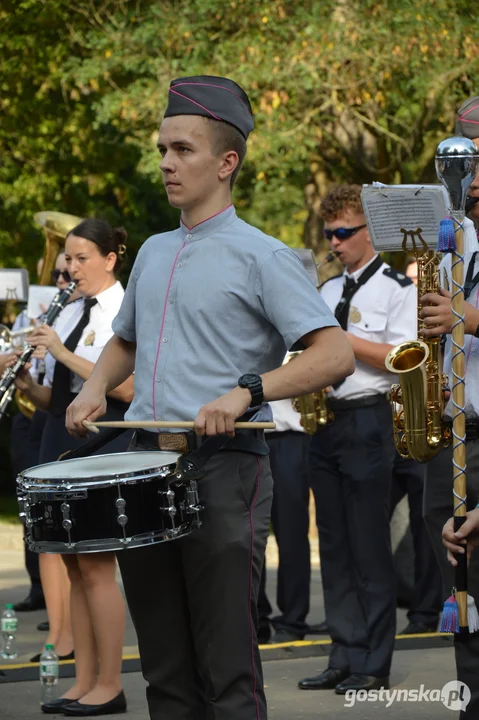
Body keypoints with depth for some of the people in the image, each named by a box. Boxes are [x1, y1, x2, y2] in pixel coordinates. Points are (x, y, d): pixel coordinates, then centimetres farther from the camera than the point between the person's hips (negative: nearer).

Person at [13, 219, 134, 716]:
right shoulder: (68, 315, 14)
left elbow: (128, 387, -19)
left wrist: (64, 353, -19)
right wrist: (27, 386, -4)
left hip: (105, 442, -7)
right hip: (63, 440, 8)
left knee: (95, 564, -7)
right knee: (72, 563, 7)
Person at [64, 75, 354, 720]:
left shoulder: (260, 256, -5)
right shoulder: (153, 253, 16)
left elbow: (335, 354, -13)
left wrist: (246, 392, -24)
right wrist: (95, 389, 11)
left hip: (224, 467, -6)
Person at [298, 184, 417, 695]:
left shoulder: (397, 288, -4)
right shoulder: (328, 290, 18)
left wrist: (341, 340, -16)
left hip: (367, 421, -7)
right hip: (324, 419, 7)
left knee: (369, 547, -5)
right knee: (334, 547, 8)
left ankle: (375, 665, 0)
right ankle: (345, 657, 12)